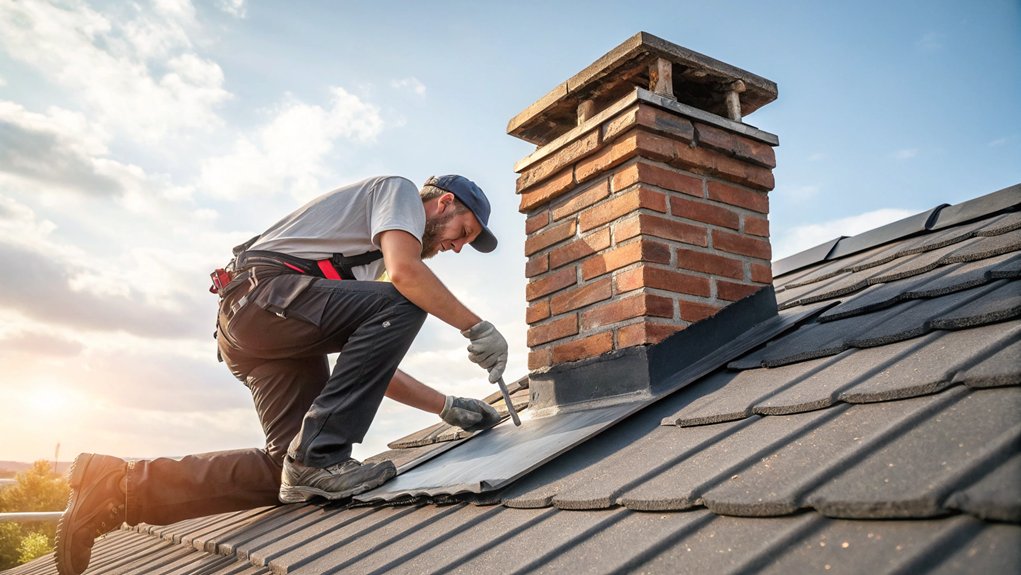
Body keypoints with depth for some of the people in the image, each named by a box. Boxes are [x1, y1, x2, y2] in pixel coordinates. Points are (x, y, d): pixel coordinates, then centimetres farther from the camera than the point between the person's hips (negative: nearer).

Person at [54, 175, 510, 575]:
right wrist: (476, 326, -10)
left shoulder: (371, 268, 29)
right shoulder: (399, 190, 6)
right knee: (401, 306, -22)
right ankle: (318, 458, -22)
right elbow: (405, 270, -16)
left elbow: (374, 366, 23)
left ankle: (120, 485, 4)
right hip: (265, 292, -9)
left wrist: (448, 407, 17)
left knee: (288, 471, -2)